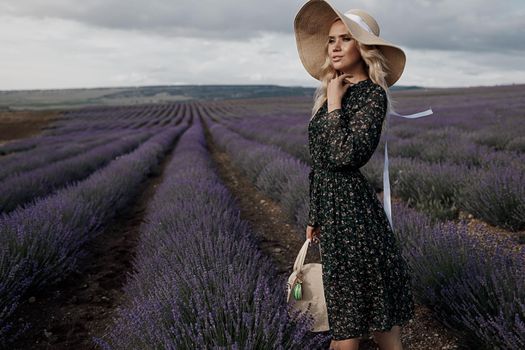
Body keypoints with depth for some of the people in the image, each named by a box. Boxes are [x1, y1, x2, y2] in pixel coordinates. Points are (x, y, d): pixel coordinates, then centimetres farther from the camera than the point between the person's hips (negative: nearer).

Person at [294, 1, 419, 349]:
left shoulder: (371, 93, -10)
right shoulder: (331, 91, 13)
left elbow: (345, 155, -24)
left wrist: (334, 104, -14)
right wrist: (315, 216, 19)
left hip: (352, 205, -8)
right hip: (331, 207, 8)